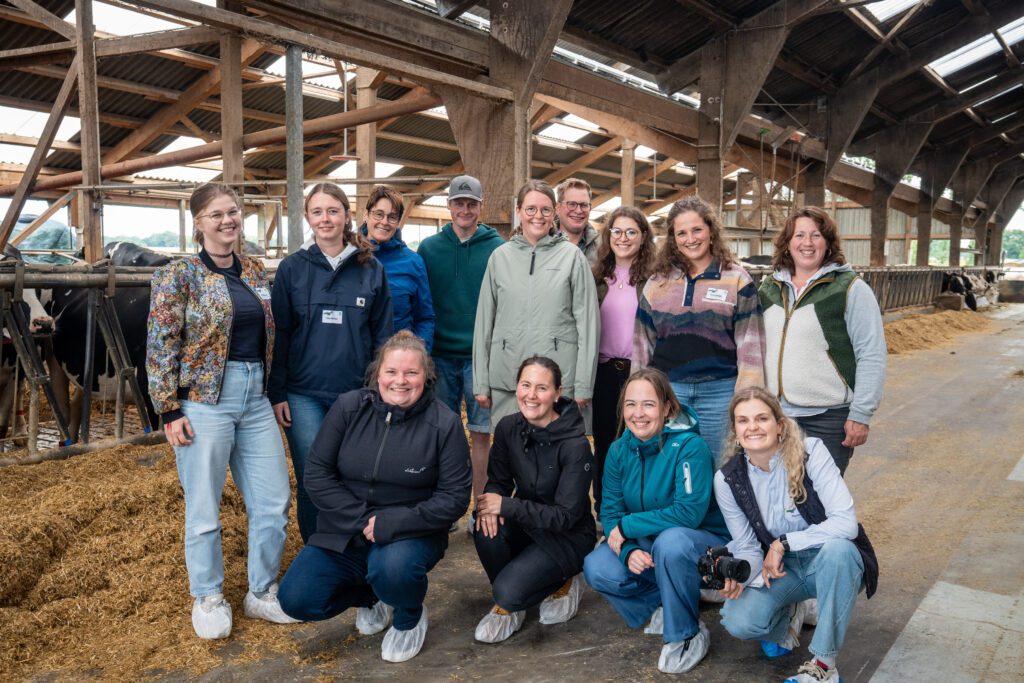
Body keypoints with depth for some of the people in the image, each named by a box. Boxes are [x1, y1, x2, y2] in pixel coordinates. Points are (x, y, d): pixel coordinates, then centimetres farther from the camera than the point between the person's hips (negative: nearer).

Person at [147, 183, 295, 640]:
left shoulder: (256, 272, 11)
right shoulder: (178, 276, -5)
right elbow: (160, 347, -8)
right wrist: (169, 410, -12)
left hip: (256, 397, 5)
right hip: (205, 399, -5)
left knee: (273, 501, 7)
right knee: (204, 508, 5)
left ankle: (262, 593, 25)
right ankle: (208, 598, 26)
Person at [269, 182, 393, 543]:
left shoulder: (371, 269, 4)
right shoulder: (292, 268, 3)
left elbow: (382, 334, 6)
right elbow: (279, 335, 2)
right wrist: (277, 394, -2)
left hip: (357, 393, 1)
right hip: (304, 394, 0)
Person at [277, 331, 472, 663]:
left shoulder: (445, 423, -11)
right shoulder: (348, 407, -5)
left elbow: (454, 497, -12)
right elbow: (317, 474, -4)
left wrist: (389, 523, -20)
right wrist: (361, 519, -15)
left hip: (410, 534, -3)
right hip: (344, 532, 3)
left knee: (392, 570, -35)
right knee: (296, 600, -12)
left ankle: (411, 617, 3)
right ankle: (371, 596, 18)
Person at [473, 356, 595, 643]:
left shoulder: (575, 446, -24)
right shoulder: (508, 428, -8)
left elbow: (566, 516, -22)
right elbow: (498, 481, 0)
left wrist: (506, 506, -28)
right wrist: (489, 504, -24)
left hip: (568, 537, -5)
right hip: (526, 524, 5)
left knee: (509, 591, -25)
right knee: (486, 527, -27)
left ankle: (561, 585, 7)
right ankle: (508, 603, -1)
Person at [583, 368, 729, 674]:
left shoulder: (690, 447, -23)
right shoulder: (619, 450, -6)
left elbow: (689, 512, -28)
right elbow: (610, 511, -4)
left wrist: (627, 526, -23)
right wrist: (629, 551, -24)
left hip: (705, 542, -5)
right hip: (646, 545, 5)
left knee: (670, 541, -38)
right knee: (596, 568, -18)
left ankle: (687, 635, -13)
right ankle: (665, 604, 5)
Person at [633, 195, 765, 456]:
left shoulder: (736, 279, 2)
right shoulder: (658, 281, 10)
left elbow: (749, 343, -1)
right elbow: (643, 341, 13)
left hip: (719, 390, -2)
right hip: (667, 389, 2)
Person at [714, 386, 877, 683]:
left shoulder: (810, 452, -19)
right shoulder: (728, 479, -10)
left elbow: (846, 522, -25)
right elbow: (747, 547, -5)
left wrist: (783, 543, -24)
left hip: (833, 560, -2)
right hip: (781, 569, 2)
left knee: (837, 548, -38)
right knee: (738, 622, -26)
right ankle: (788, 615, 13)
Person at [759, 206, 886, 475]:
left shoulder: (850, 288, -6)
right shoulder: (770, 288, 10)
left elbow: (871, 356, -8)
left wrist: (861, 414, -12)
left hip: (829, 417, -4)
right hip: (775, 414, 5)